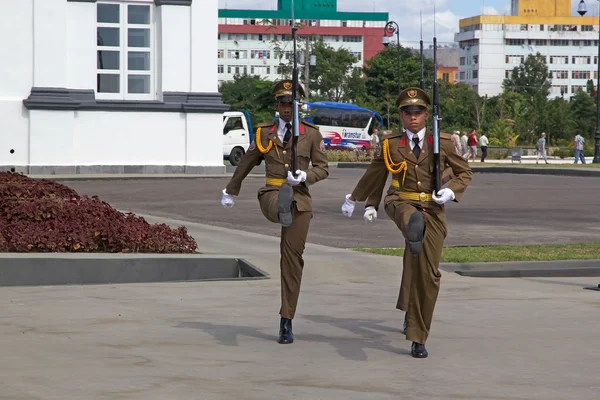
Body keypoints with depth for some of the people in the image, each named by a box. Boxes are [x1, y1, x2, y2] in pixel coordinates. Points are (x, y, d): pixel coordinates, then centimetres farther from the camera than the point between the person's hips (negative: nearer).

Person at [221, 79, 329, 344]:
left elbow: (323, 169, 3)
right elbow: (246, 164, 19)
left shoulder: (311, 134, 4)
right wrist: (230, 191, 30)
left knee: (292, 257, -1)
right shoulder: (264, 133, 7)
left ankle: (286, 322, 3)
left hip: (300, 197, -2)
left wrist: (305, 176, -19)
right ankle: (283, 211, -73)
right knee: (280, 205, -38)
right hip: (271, 194, 3)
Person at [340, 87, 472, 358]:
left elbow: (464, 173, 11)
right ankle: (414, 233, -80)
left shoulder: (442, 143, 4)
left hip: (433, 210, 0)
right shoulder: (391, 143, 6)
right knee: (413, 218, -41)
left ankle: (418, 339, 6)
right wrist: (362, 201, 29)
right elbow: (374, 174, 21)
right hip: (401, 203, 0)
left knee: (428, 274, -4)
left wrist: (451, 191, -8)